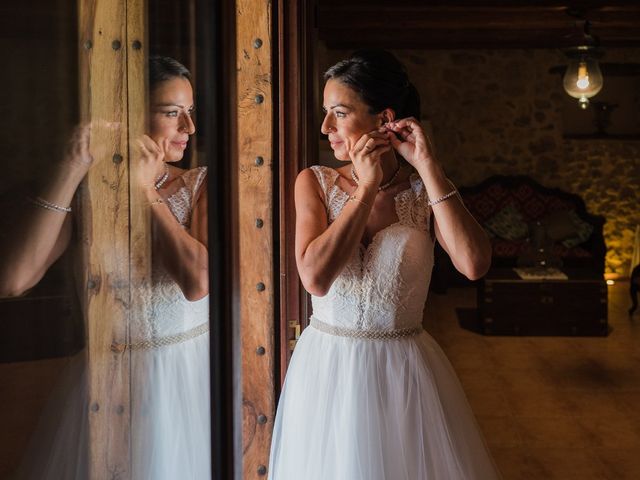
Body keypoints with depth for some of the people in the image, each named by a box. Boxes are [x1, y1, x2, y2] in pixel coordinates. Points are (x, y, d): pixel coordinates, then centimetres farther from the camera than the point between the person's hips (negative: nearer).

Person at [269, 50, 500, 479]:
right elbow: (316, 277, -17)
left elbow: (474, 264, -22)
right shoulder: (314, 183, -2)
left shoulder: (425, 191, -4)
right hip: (326, 367, 1)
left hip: (403, 373, 0)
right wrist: (366, 188, -16)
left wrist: (429, 168, -18)